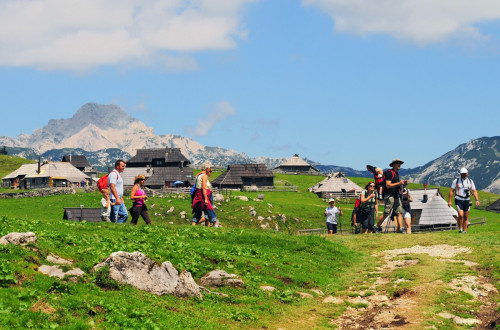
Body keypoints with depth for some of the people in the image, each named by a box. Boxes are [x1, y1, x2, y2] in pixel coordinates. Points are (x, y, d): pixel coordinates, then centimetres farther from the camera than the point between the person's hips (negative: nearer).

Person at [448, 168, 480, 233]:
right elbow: (451, 191, 1)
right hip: (459, 200, -3)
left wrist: (477, 200, -5)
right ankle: (460, 228, 1)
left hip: (467, 201, 3)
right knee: (461, 215, -17)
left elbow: (474, 191, 8)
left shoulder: (470, 181, 8)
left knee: (466, 217, 5)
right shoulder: (456, 181, 0)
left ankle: (465, 230, 13)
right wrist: (449, 201, -5)